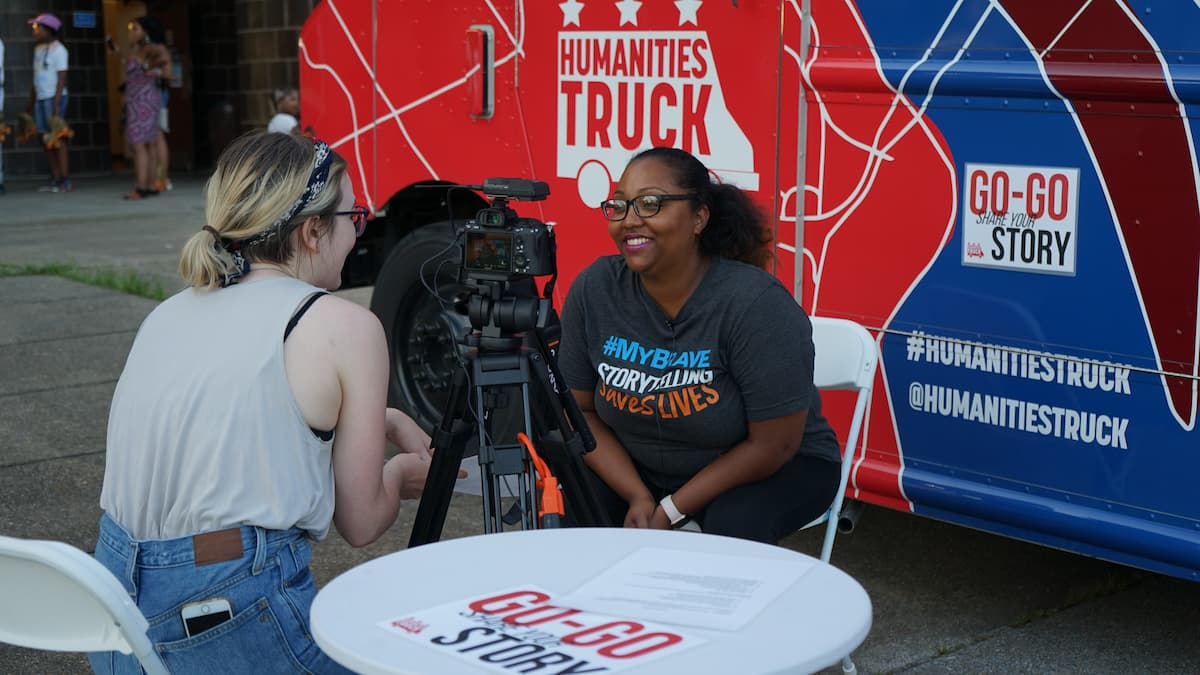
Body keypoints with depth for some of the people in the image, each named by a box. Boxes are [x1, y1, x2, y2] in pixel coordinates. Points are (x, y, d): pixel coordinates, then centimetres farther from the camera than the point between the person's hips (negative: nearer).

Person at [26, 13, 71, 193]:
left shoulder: (58, 50, -7)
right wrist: (31, 103, 17)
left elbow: (62, 78, -13)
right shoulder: (38, 49, 16)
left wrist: (56, 104, -19)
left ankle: (65, 181, -7)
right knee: (44, 138, 5)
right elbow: (36, 77, 19)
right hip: (40, 98, 8)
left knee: (56, 138, -9)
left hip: (54, 98, -8)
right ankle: (55, 179, 8)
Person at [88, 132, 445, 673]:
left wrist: (385, 421, 32)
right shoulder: (345, 325, -6)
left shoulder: (168, 313, 12)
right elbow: (361, 523, 0)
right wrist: (399, 471, 20)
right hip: (233, 623, -7)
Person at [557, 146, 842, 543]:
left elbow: (772, 444, -22)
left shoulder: (757, 304, -27)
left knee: (734, 523, -34)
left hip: (769, 472, -3)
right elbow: (582, 410, -3)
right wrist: (638, 496, -16)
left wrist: (670, 511, -20)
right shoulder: (594, 290, -14)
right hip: (639, 468, 4)